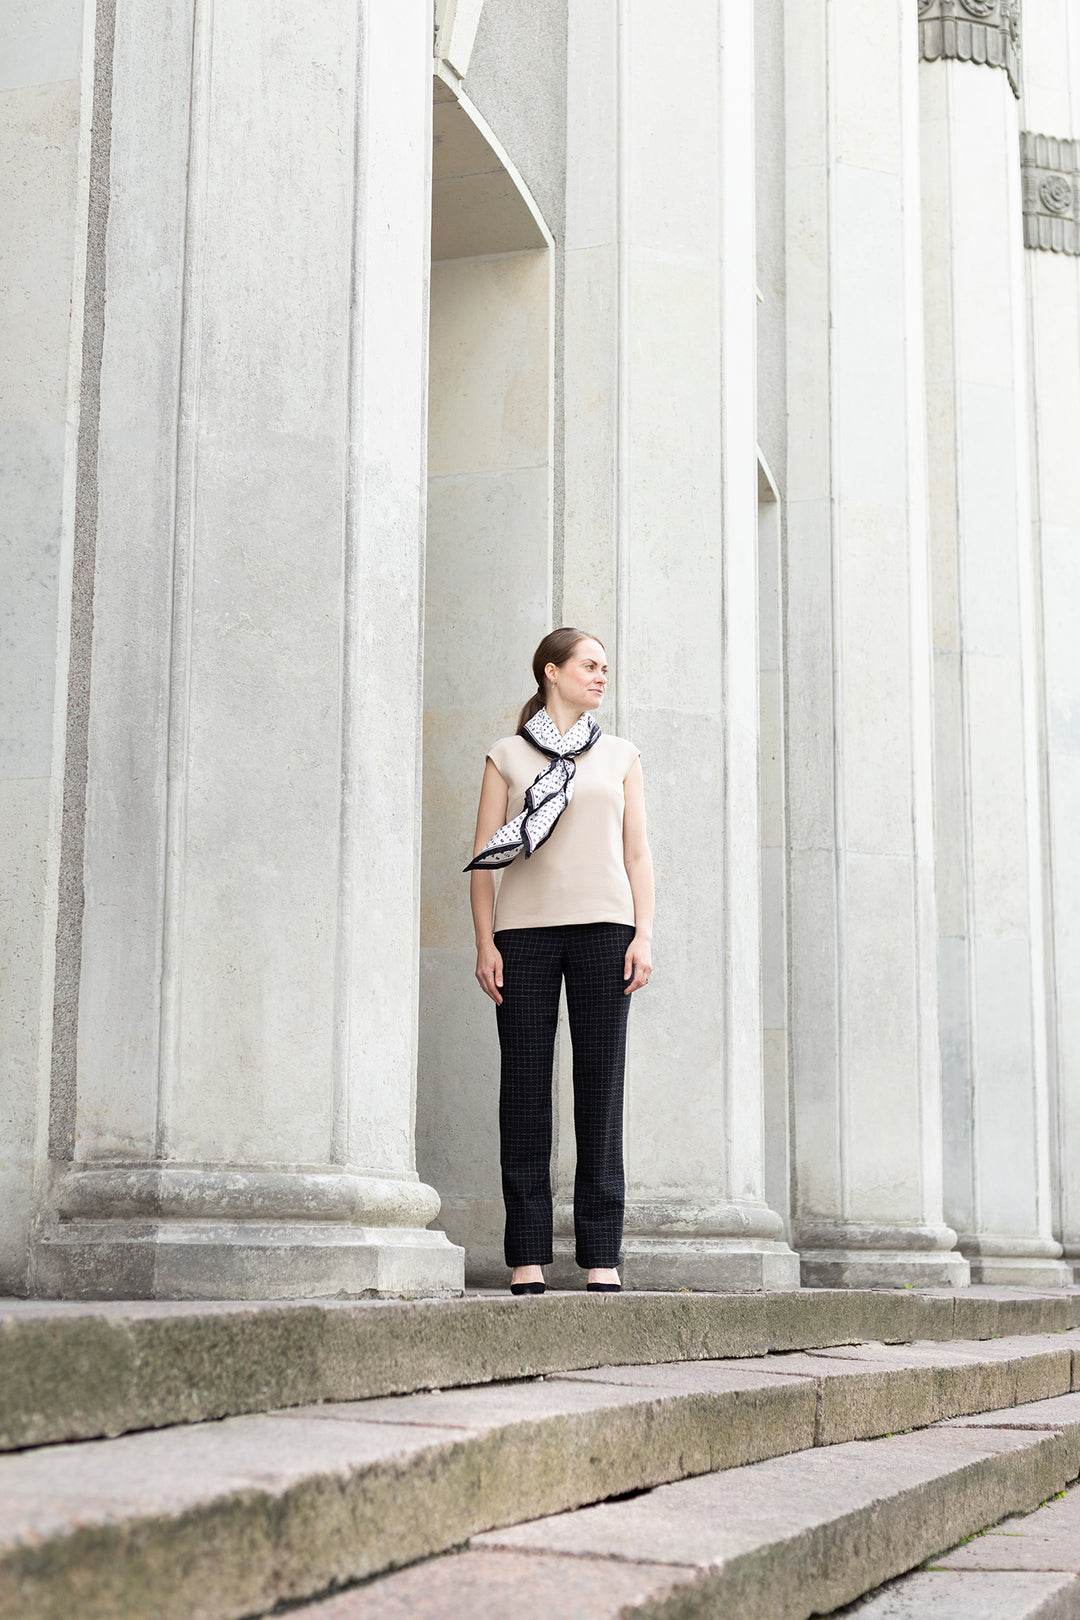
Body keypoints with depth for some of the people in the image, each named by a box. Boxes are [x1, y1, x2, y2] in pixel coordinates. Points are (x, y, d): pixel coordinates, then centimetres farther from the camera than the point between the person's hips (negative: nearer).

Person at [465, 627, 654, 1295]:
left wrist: (644, 935, 0)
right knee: (526, 1082, -4)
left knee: (601, 1084, -3)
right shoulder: (508, 756, 11)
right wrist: (485, 943, -3)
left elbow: (638, 852, 12)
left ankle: (602, 1256, -1)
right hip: (525, 927, -1)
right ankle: (528, 1257, -2)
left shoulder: (620, 755, 16)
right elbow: (484, 856, 7)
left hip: (602, 923, 1)